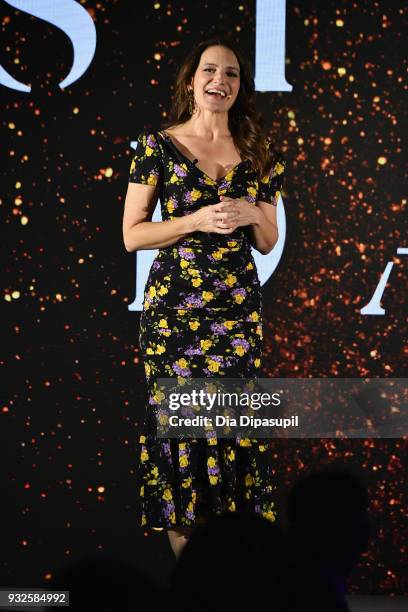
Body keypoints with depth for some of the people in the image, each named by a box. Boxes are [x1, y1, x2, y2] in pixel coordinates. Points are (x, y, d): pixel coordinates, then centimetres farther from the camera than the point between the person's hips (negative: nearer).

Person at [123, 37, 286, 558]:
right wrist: (198, 221, -14)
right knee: (179, 423, -3)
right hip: (173, 307, -2)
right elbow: (132, 235, -2)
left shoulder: (259, 155, 9)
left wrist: (253, 215, -6)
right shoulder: (158, 146, 0)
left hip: (237, 309, 3)